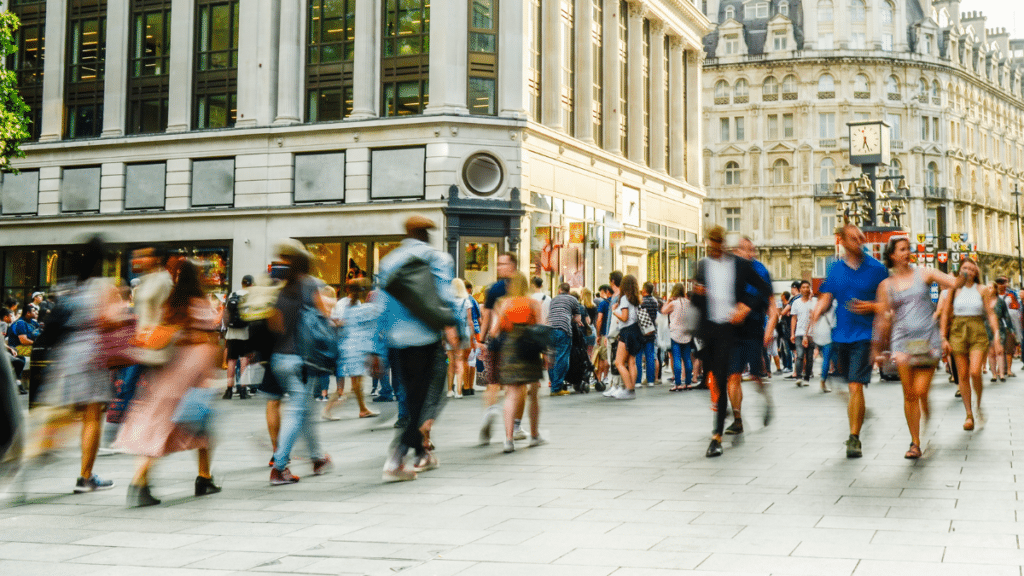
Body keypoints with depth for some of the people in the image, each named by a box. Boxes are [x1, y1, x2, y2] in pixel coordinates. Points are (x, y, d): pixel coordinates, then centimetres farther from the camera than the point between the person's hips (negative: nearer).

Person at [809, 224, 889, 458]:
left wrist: (872, 306, -17)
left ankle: (854, 439, -11)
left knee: (856, 386, -14)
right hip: (841, 335, 4)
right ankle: (855, 431, 31)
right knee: (853, 387, 16)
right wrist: (817, 311, -14)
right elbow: (826, 297, 6)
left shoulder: (876, 268, -1)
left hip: (864, 335, -4)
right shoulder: (835, 268, 8)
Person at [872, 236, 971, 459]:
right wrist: (877, 348, 10)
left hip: (928, 338, -1)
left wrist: (963, 274, -26)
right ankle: (915, 443, 4)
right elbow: (883, 319, 12)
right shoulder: (886, 285, 8)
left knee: (921, 392, -9)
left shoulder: (924, 274, 6)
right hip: (902, 338, 1)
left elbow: (954, 284, -4)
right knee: (909, 394, -5)